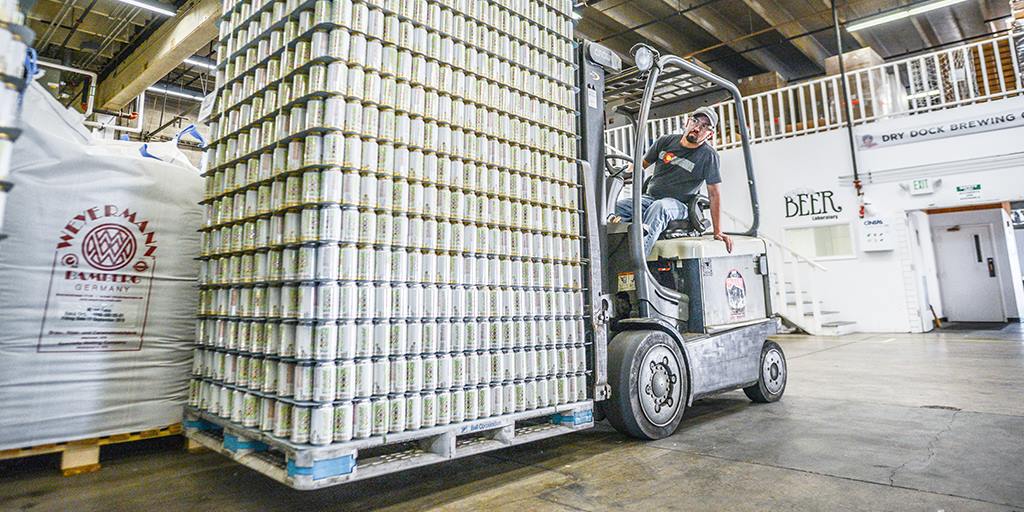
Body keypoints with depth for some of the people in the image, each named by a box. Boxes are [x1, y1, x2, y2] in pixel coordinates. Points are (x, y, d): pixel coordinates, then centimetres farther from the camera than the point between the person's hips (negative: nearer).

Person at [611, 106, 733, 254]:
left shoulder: (708, 155, -3)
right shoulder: (666, 141, 8)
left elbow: (714, 194, -4)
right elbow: (641, 164, 17)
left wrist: (718, 232, -7)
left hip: (678, 204, -4)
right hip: (649, 197, 4)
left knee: (659, 207, -40)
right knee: (615, 207, -25)